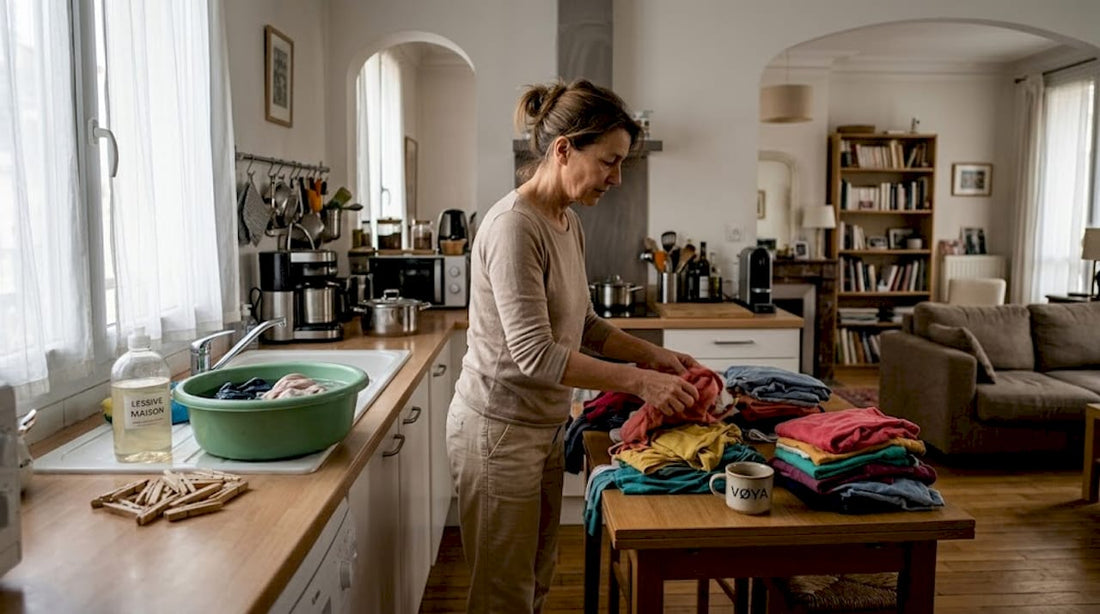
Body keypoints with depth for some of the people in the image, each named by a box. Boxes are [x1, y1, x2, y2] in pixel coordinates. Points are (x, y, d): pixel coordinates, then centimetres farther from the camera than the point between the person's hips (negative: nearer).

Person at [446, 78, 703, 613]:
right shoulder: (514, 226, -22)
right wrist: (638, 381, -26)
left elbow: (584, 325, 14)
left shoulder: (567, 223, 6)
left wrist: (651, 355, 1)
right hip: (500, 429, -9)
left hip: (545, 425, 9)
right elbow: (534, 354, -27)